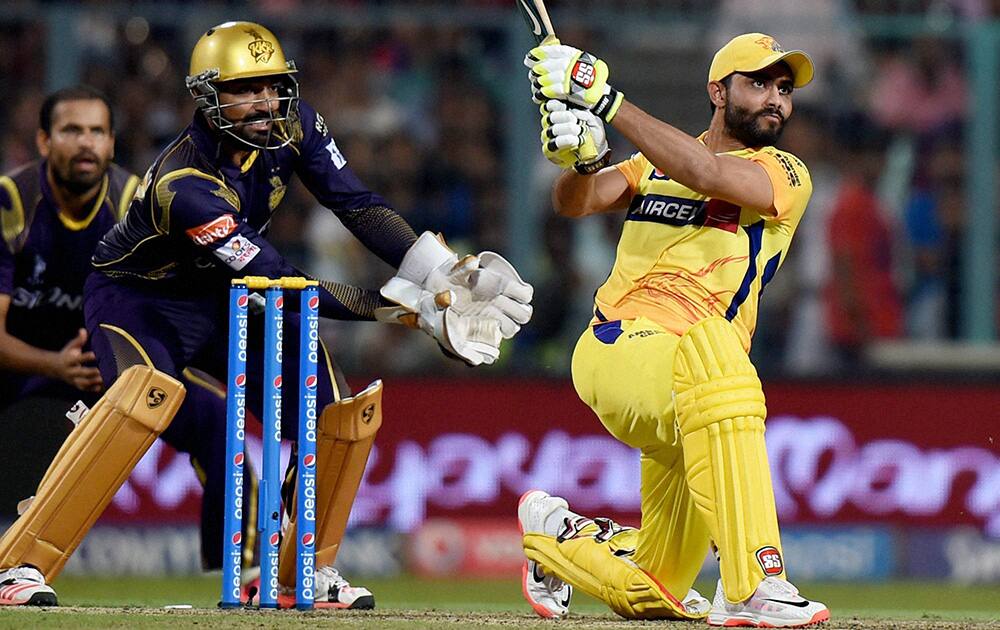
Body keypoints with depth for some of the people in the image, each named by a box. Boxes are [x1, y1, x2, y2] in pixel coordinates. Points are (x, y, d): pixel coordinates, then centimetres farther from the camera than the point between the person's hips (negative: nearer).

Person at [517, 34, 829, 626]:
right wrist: (580, 157, -23)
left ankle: (559, 534, 38)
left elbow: (706, 173, -16)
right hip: (614, 349, -2)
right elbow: (576, 202, 0)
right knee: (709, 340, -39)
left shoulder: (786, 177, 4)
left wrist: (607, 100, -19)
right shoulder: (658, 161, 15)